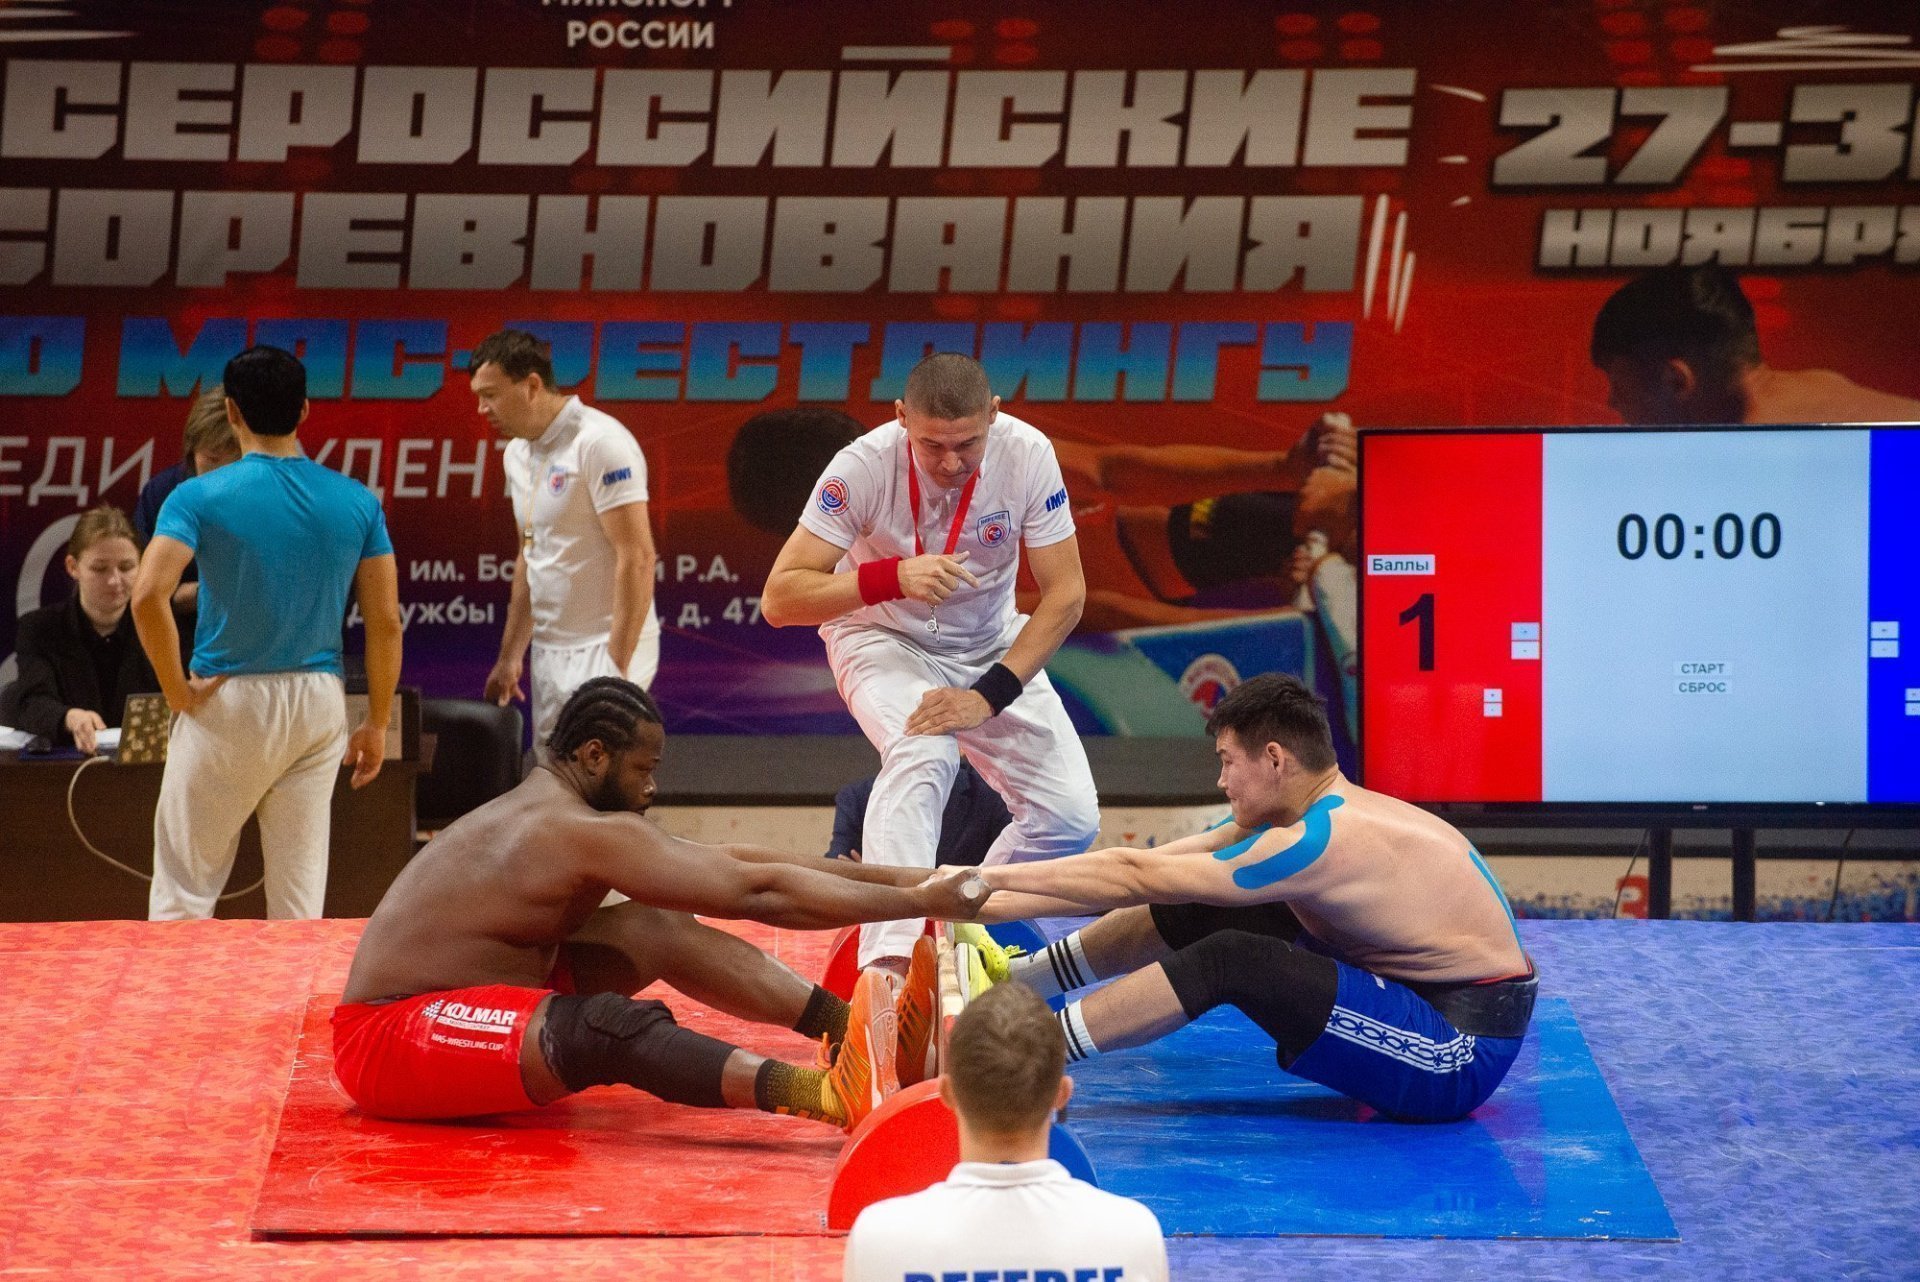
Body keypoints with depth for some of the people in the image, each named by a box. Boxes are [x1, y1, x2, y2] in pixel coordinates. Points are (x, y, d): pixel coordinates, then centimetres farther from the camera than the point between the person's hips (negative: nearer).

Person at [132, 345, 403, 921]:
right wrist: (377, 724, 11)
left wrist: (178, 691, -9)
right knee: (300, 891, 9)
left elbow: (148, 596, -21)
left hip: (228, 702, -3)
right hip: (320, 702, 3)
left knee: (184, 887, 5)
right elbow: (385, 621, 2)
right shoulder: (357, 502, 1)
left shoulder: (200, 496, -8)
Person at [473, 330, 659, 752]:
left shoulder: (600, 444, -15)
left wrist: (617, 667, -22)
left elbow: (636, 557, -19)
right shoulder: (519, 453, 13)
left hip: (601, 650, -9)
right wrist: (510, 655, 19)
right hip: (549, 651, 9)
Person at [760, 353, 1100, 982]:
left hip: (992, 649, 4)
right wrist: (892, 577, -43)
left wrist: (988, 695, -26)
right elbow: (779, 599, -29)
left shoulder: (1027, 455, -23)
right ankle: (888, 961, -40)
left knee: (1071, 816, -8)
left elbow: (1065, 594, -16)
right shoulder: (863, 467, -28)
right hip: (884, 641, -3)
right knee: (924, 752, -35)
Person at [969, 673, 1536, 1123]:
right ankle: (1009, 981, 16)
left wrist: (993, 878, -12)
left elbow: (1135, 877, -20)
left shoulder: (1323, 844, -22)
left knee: (1227, 960, -22)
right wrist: (999, 903, 5)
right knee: (1190, 910, 8)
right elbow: (1150, 868, 7)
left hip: (1460, 1059, -10)